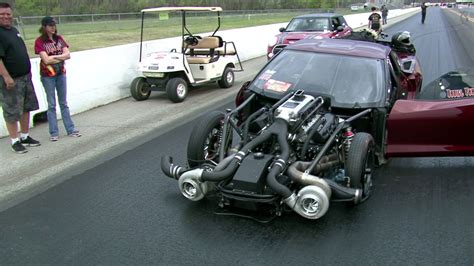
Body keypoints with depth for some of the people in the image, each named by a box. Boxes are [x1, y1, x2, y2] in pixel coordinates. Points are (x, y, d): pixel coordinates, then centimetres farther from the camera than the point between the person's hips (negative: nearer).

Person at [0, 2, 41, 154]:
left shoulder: (14, 30, 12)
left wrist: (28, 70, 21)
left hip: (25, 77, 9)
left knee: (26, 108, 15)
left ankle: (25, 137, 28)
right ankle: (15, 141, 10)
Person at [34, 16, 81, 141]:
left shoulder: (59, 38, 5)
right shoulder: (39, 41, -9)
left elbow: (68, 54, -5)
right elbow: (46, 60, -18)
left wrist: (53, 57, -16)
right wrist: (61, 57, -8)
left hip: (61, 73, 4)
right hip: (48, 76, -4)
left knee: (64, 103, 10)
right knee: (51, 105, 3)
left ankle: (70, 130, 14)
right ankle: (54, 133, 9)